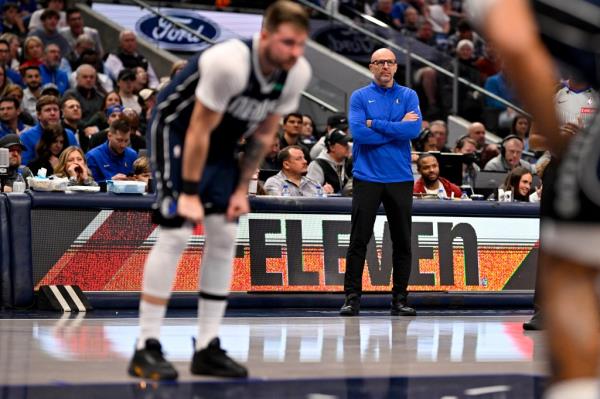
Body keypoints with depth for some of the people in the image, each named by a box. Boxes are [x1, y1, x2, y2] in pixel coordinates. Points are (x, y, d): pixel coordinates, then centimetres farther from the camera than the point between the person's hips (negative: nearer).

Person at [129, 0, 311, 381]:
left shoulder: (298, 73, -12)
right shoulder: (230, 63, -34)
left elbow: (265, 133, 1)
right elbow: (199, 130, -26)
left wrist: (242, 188, 1)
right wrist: (189, 193, -21)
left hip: (220, 145, 8)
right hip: (176, 132, -7)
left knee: (224, 238, 2)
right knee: (176, 234, -16)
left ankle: (207, 349, 8)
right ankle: (147, 348, -12)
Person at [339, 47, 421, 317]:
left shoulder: (408, 96, 7)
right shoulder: (359, 97, 4)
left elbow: (415, 129, -10)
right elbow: (358, 132, -13)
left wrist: (375, 124, -10)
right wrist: (398, 127, -9)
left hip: (400, 178, 2)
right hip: (367, 178, -2)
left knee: (402, 242, 5)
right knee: (359, 241, -3)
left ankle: (400, 299, 13)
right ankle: (352, 298, 3)